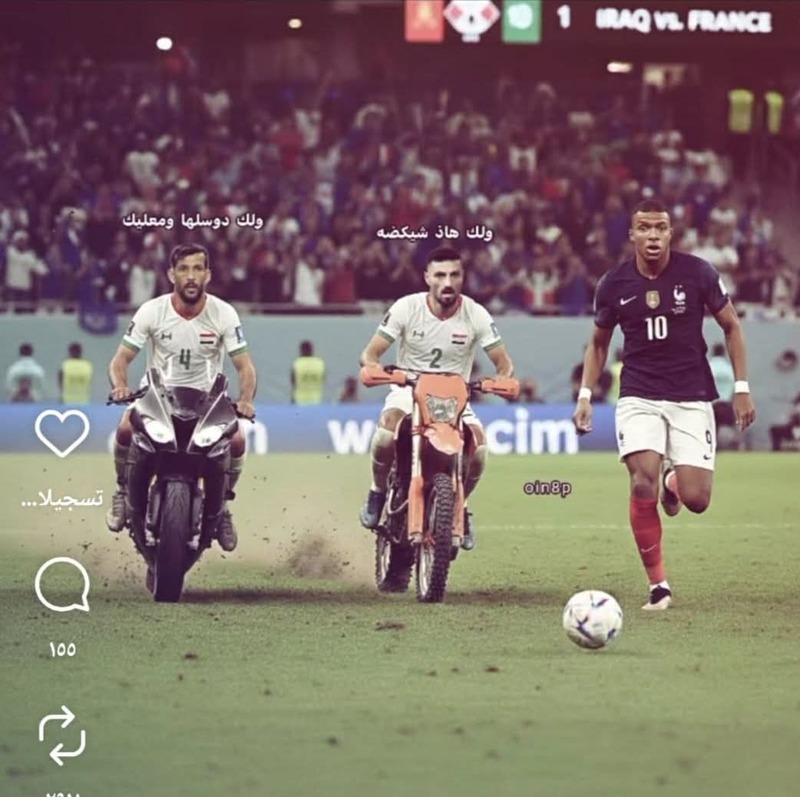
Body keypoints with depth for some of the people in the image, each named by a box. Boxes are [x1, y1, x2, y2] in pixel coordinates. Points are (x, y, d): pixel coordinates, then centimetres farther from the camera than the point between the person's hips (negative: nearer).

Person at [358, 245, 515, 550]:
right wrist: (374, 368, -32)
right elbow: (370, 354, -8)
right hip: (408, 391, -1)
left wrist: (502, 379, -27)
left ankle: (460, 504, 4)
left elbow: (503, 362, -3)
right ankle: (378, 490, -5)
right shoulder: (406, 308, -9)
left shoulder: (476, 315, -7)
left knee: (478, 443, -27)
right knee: (387, 429, -35)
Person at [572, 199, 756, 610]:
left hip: (692, 398, 0)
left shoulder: (697, 273, -6)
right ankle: (658, 584, -6)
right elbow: (599, 342, 14)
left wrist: (742, 388, 0)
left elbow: (731, 327, 5)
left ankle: (674, 481, 32)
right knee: (643, 485, -20)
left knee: (696, 500, -8)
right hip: (638, 398, 0)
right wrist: (585, 395, 4)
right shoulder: (614, 283, -1)